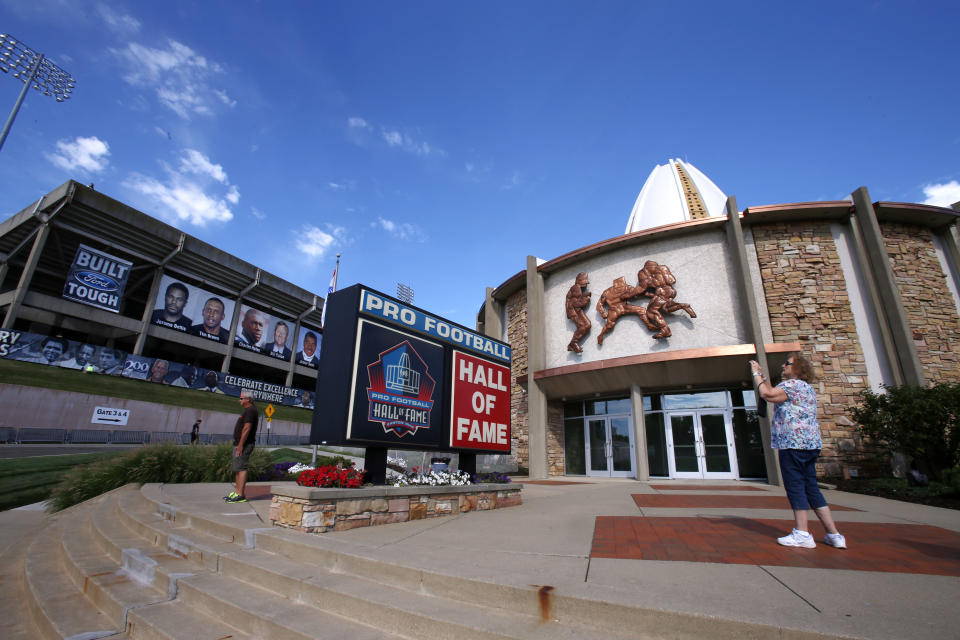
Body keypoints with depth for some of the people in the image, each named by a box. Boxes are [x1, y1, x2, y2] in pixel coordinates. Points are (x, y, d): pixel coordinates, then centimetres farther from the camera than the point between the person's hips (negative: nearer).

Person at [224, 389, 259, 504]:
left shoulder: (250, 410, -16)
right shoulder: (249, 410, 18)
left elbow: (246, 429, -22)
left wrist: (240, 445, -23)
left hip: (244, 444, -11)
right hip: (239, 444, 11)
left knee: (241, 468, -10)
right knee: (238, 468, 14)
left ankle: (240, 495, -8)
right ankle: (236, 492, 20)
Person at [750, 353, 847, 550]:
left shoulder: (793, 384, -9)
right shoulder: (806, 387, 23)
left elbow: (766, 394, -17)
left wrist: (756, 374, -7)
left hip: (794, 443, -10)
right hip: (810, 444, 10)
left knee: (795, 487, -6)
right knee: (811, 488, 12)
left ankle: (802, 534, -3)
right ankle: (834, 535, 13)